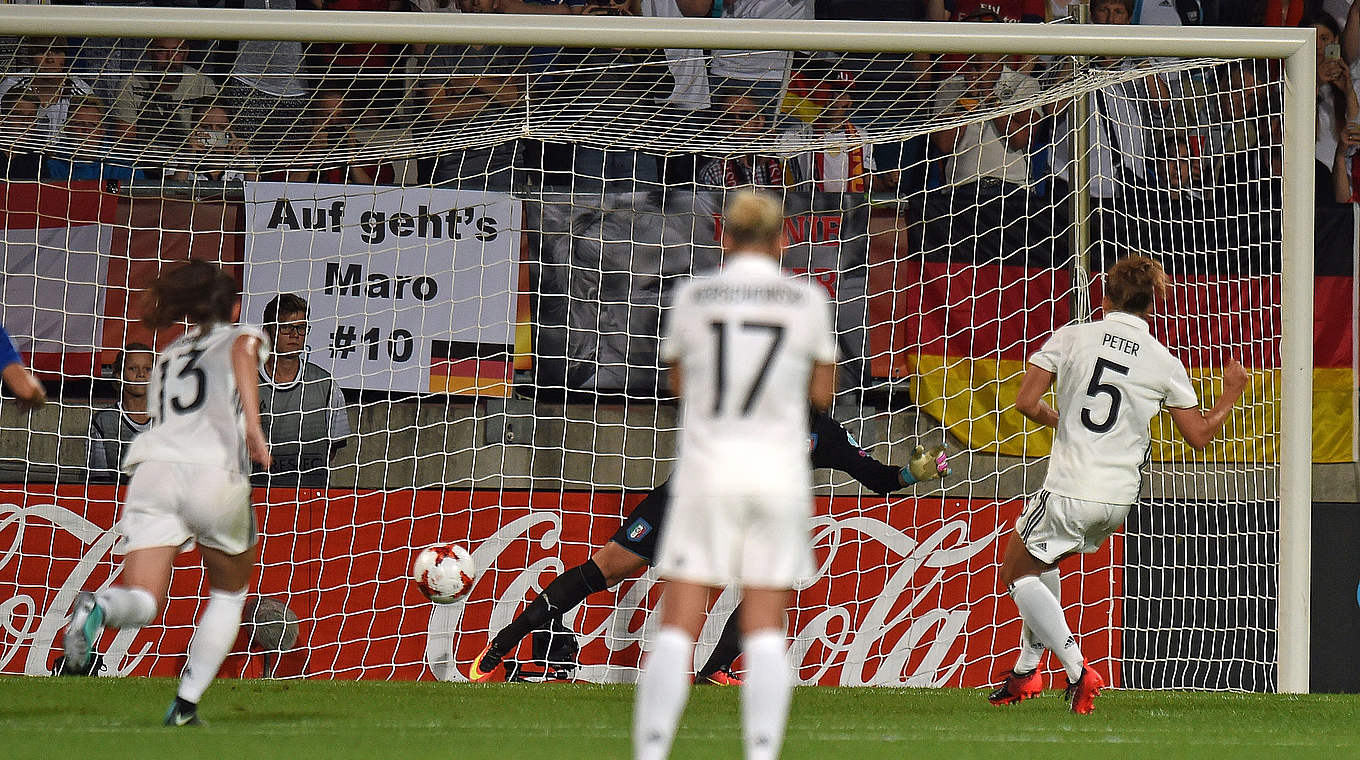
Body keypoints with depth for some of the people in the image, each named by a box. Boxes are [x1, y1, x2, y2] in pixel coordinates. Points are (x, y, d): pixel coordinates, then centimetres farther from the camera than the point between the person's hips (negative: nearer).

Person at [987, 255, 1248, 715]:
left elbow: (1026, 402, -7)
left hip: (1069, 491, -5)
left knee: (1016, 573, 12)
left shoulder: (1072, 337, -4)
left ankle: (1078, 671, -5)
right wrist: (1231, 394, 24)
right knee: (1041, 563, 29)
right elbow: (1199, 435, 7)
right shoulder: (1165, 363, 1)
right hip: (1119, 499, 5)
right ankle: (1027, 671, 28)